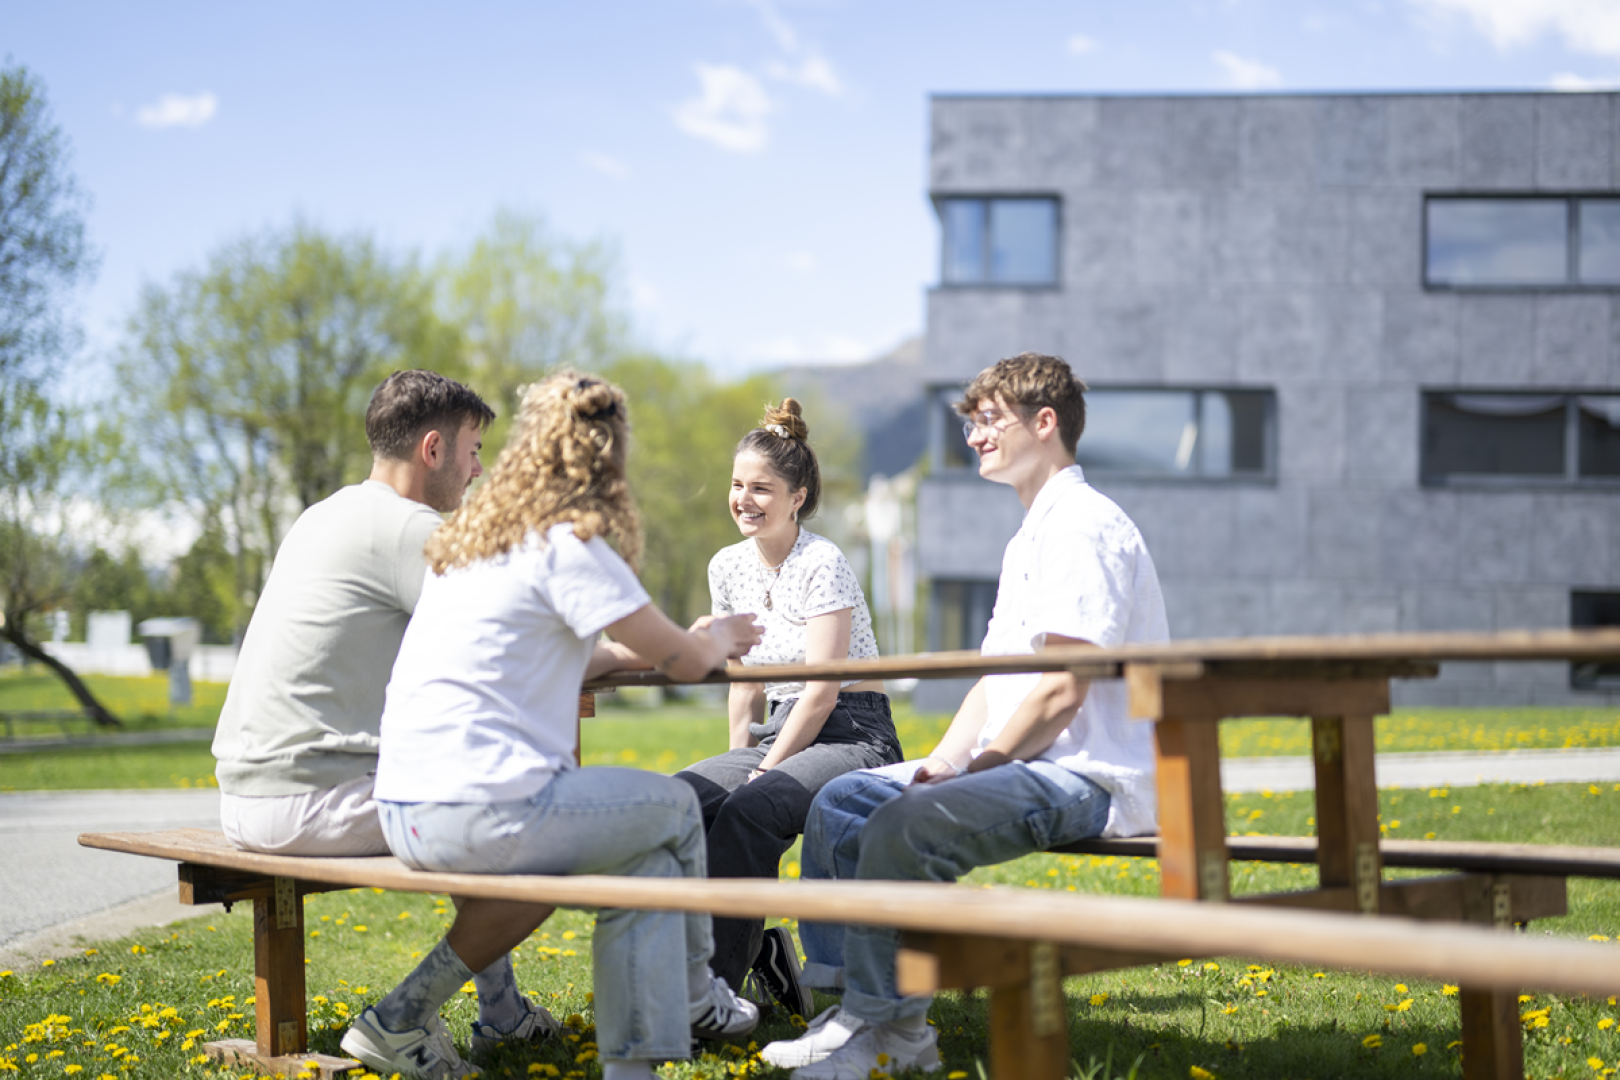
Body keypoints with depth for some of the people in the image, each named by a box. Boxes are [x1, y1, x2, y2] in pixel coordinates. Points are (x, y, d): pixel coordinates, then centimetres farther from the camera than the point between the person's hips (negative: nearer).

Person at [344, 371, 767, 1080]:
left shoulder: (472, 540, 18)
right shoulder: (567, 545, -9)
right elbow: (683, 662, -2)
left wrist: (688, 642, 32)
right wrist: (716, 640, 23)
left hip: (405, 810, 8)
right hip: (478, 808, -8)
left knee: (646, 847, 18)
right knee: (673, 808, 13)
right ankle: (692, 996, 32)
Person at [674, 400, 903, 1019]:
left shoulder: (822, 564, -12)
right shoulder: (728, 568, 10)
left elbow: (822, 688, -16)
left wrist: (765, 771, -15)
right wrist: (739, 761, 4)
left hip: (852, 736, -7)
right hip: (777, 733, 7)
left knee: (747, 811, -34)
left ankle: (714, 987, -27)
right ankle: (757, 947, -10)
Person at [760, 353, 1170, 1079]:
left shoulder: (1084, 528, -13)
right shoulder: (1030, 538, 21)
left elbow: (1059, 693, -21)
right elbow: (996, 678, 21)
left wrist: (975, 768, -14)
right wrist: (944, 761, 5)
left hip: (1090, 776, -11)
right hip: (1026, 768, 11)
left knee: (904, 824, -29)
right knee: (839, 802, 6)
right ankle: (851, 1002, 3)